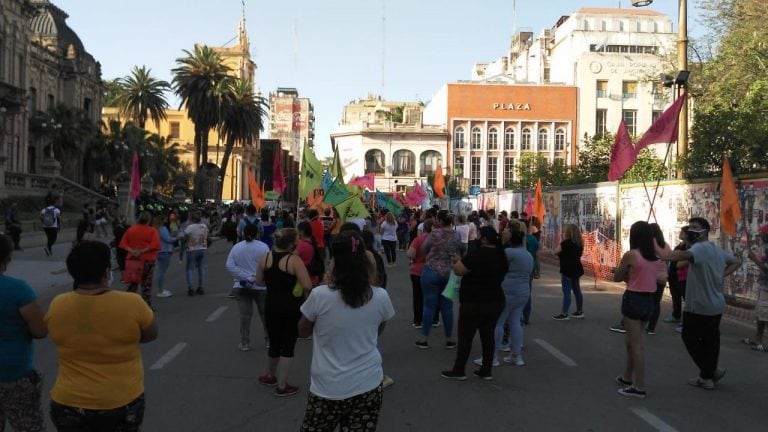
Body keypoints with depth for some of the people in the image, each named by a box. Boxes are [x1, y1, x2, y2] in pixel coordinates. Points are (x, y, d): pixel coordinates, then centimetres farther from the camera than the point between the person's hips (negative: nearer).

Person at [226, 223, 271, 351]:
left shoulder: (236, 247, 1)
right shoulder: (263, 247, -7)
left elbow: (229, 266, -6)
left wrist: (245, 277, -10)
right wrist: (255, 277, -8)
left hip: (241, 286, 2)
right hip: (260, 286, -2)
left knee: (245, 314, 5)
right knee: (265, 313, 12)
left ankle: (244, 343, 7)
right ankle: (269, 340, 21)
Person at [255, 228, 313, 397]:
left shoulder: (265, 258, -3)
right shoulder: (294, 260, -19)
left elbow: (259, 281, 8)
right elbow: (308, 286, -22)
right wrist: (293, 283, -2)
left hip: (271, 306, 5)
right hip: (292, 308, -5)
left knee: (274, 342, 22)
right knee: (288, 345, 5)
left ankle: (271, 376, 40)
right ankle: (281, 386, 9)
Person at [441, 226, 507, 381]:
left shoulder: (478, 253, -20)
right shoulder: (500, 255, 6)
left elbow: (459, 270, -22)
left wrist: (458, 262, 1)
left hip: (474, 303, -7)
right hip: (495, 302, 8)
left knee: (465, 336, 3)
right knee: (488, 336, 12)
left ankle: (458, 371, 10)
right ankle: (486, 371, 17)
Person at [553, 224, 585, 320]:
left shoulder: (566, 243, -16)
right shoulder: (578, 243, 9)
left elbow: (556, 252, -11)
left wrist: (563, 240, -3)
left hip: (567, 270, -8)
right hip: (576, 269, 8)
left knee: (566, 291, -9)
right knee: (576, 290, 16)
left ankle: (564, 313, -10)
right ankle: (580, 311, 23)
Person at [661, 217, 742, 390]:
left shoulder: (700, 247, -20)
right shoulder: (718, 249, 12)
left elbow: (684, 255, -43)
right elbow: (737, 262, 26)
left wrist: (665, 256, -58)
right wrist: (721, 275, 13)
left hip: (699, 305, -9)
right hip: (716, 304, 9)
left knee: (690, 337, 4)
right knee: (710, 340, 14)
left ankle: (710, 372, 8)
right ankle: (708, 375, 21)